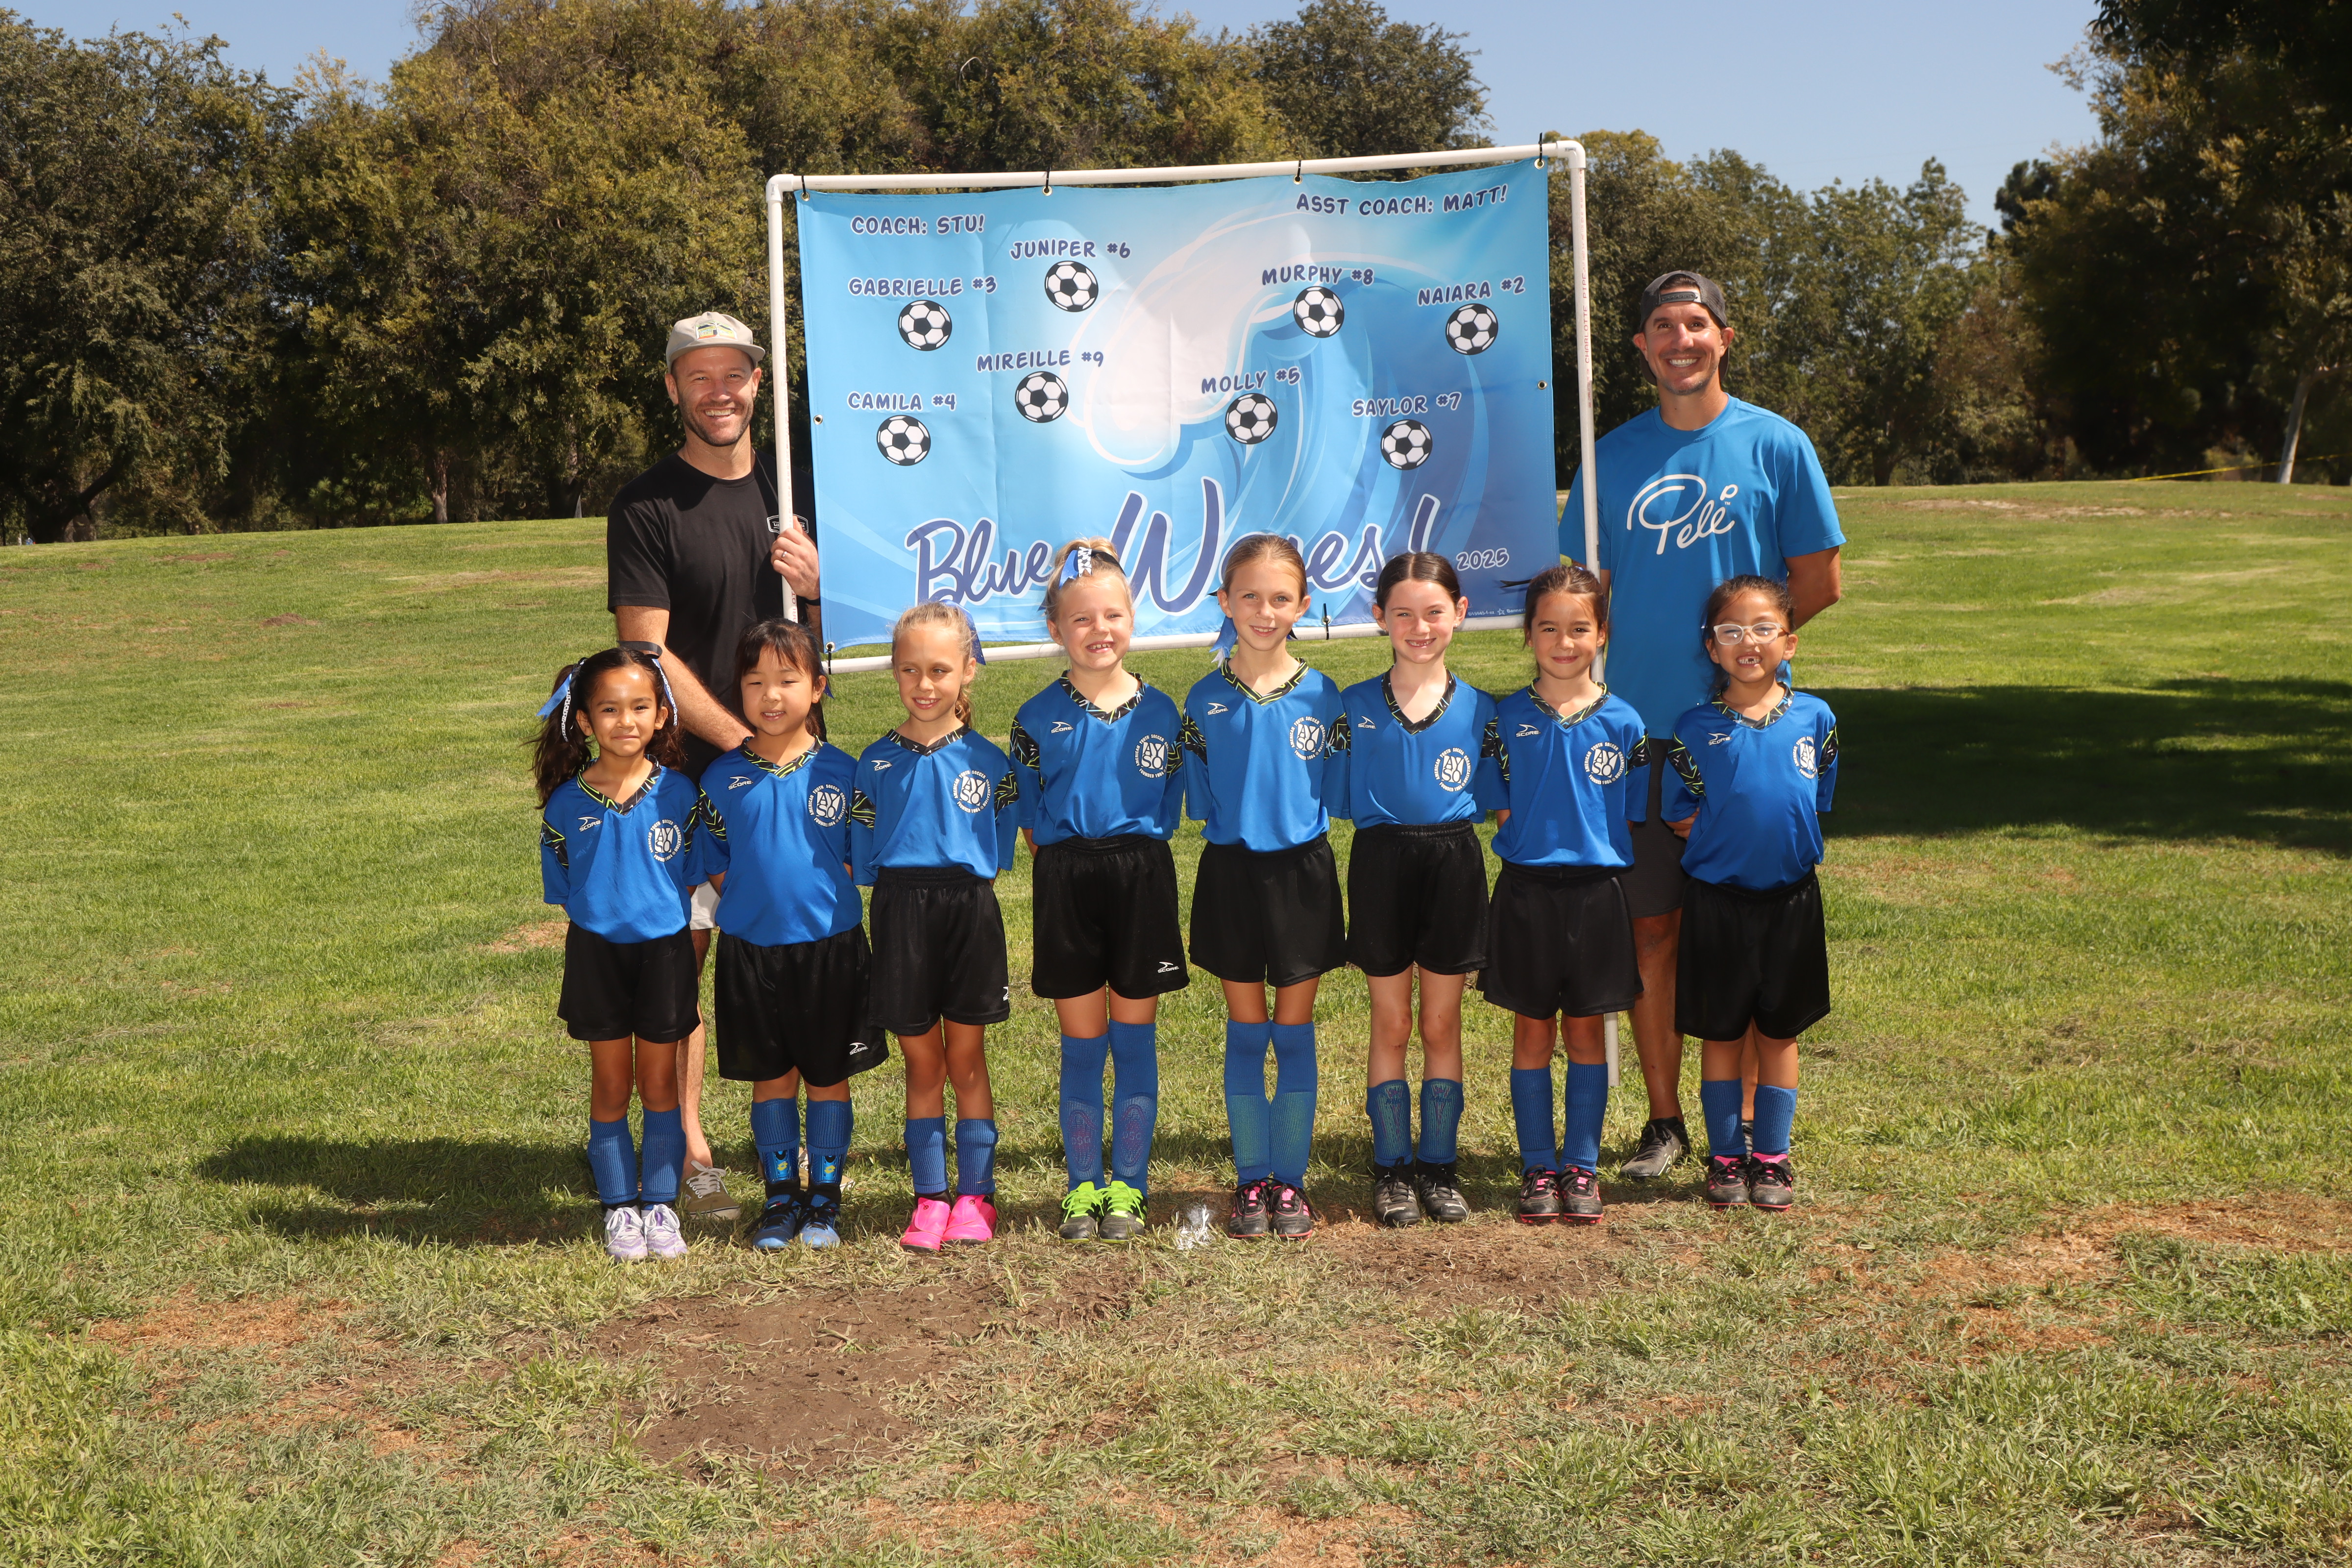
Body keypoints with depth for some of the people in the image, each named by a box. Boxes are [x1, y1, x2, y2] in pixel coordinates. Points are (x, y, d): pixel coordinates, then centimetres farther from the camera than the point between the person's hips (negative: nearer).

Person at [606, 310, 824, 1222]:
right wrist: (744, 742, -15)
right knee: (680, 951, -4)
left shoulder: (796, 489, 12)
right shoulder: (647, 506, -4)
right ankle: (690, 1153, 4)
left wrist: (817, 586, -6)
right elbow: (647, 654, -10)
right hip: (691, 770, -4)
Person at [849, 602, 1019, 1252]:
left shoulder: (987, 761, 1)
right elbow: (864, 859, 5)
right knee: (922, 1063, 7)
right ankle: (930, 1199, 15)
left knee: (967, 1060, 7)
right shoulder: (877, 762, 2)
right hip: (902, 912, 1)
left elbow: (1001, 848, 6)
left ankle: (975, 1197, 16)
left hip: (970, 910, -1)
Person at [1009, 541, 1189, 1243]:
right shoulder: (1038, 719, 0)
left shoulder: (1159, 711, 2)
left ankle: (1128, 1186, 14)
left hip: (1143, 877, 0)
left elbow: (1169, 810, 7)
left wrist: (1134, 857, -1)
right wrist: (1068, 861, -2)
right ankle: (1082, 1186, 15)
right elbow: (1028, 819, 5)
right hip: (1066, 882, 0)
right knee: (1082, 1044, 5)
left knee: (1135, 1039, 5)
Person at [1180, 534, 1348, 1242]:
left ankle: (1290, 1181, 15)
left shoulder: (1321, 696, -2)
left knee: (1295, 1031, 6)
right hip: (1231, 872, 0)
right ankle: (1251, 1181, 16)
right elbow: (1197, 800, 2)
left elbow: (1337, 792, 4)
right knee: (1246, 1031, 7)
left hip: (1302, 872, 0)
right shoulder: (1205, 700, -2)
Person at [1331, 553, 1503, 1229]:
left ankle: (1438, 1166, 18)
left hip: (1453, 864, 1)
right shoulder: (1355, 706, 0)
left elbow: (1494, 803, 6)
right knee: (1391, 1025, 7)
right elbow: (1339, 801, 3)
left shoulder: (1477, 710, 2)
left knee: (1442, 1024, 8)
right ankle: (1391, 1170, 16)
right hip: (1382, 864, -1)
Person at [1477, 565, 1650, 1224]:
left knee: (1586, 1030, 8)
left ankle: (1582, 1167, 18)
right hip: (1527, 891, 0)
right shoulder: (1507, 718, 0)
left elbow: (1630, 817, 5)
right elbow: (1494, 806, 3)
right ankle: (1537, 1169, 16)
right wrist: (1533, 836, -7)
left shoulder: (1621, 722, 1)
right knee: (1533, 1031, 7)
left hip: (1597, 891, 0)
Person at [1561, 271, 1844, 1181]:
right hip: (1640, 725, 2)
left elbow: (1819, 583, 3)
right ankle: (1664, 1121, 17)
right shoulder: (1615, 456, 8)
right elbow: (1587, 593, 10)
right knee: (1652, 929, 5)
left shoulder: (1776, 446, 1)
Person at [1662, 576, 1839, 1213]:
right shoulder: (1696, 727, -5)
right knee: (1722, 1034, 8)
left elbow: (1815, 804, 9)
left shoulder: (1814, 718, 0)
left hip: (1791, 898, 1)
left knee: (1779, 1033, 10)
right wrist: (1734, 836, -10)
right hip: (1718, 900, -1)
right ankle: (1725, 1156, 20)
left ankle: (1772, 1158, 22)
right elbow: (1682, 819, -2)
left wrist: (1781, 838, -1)